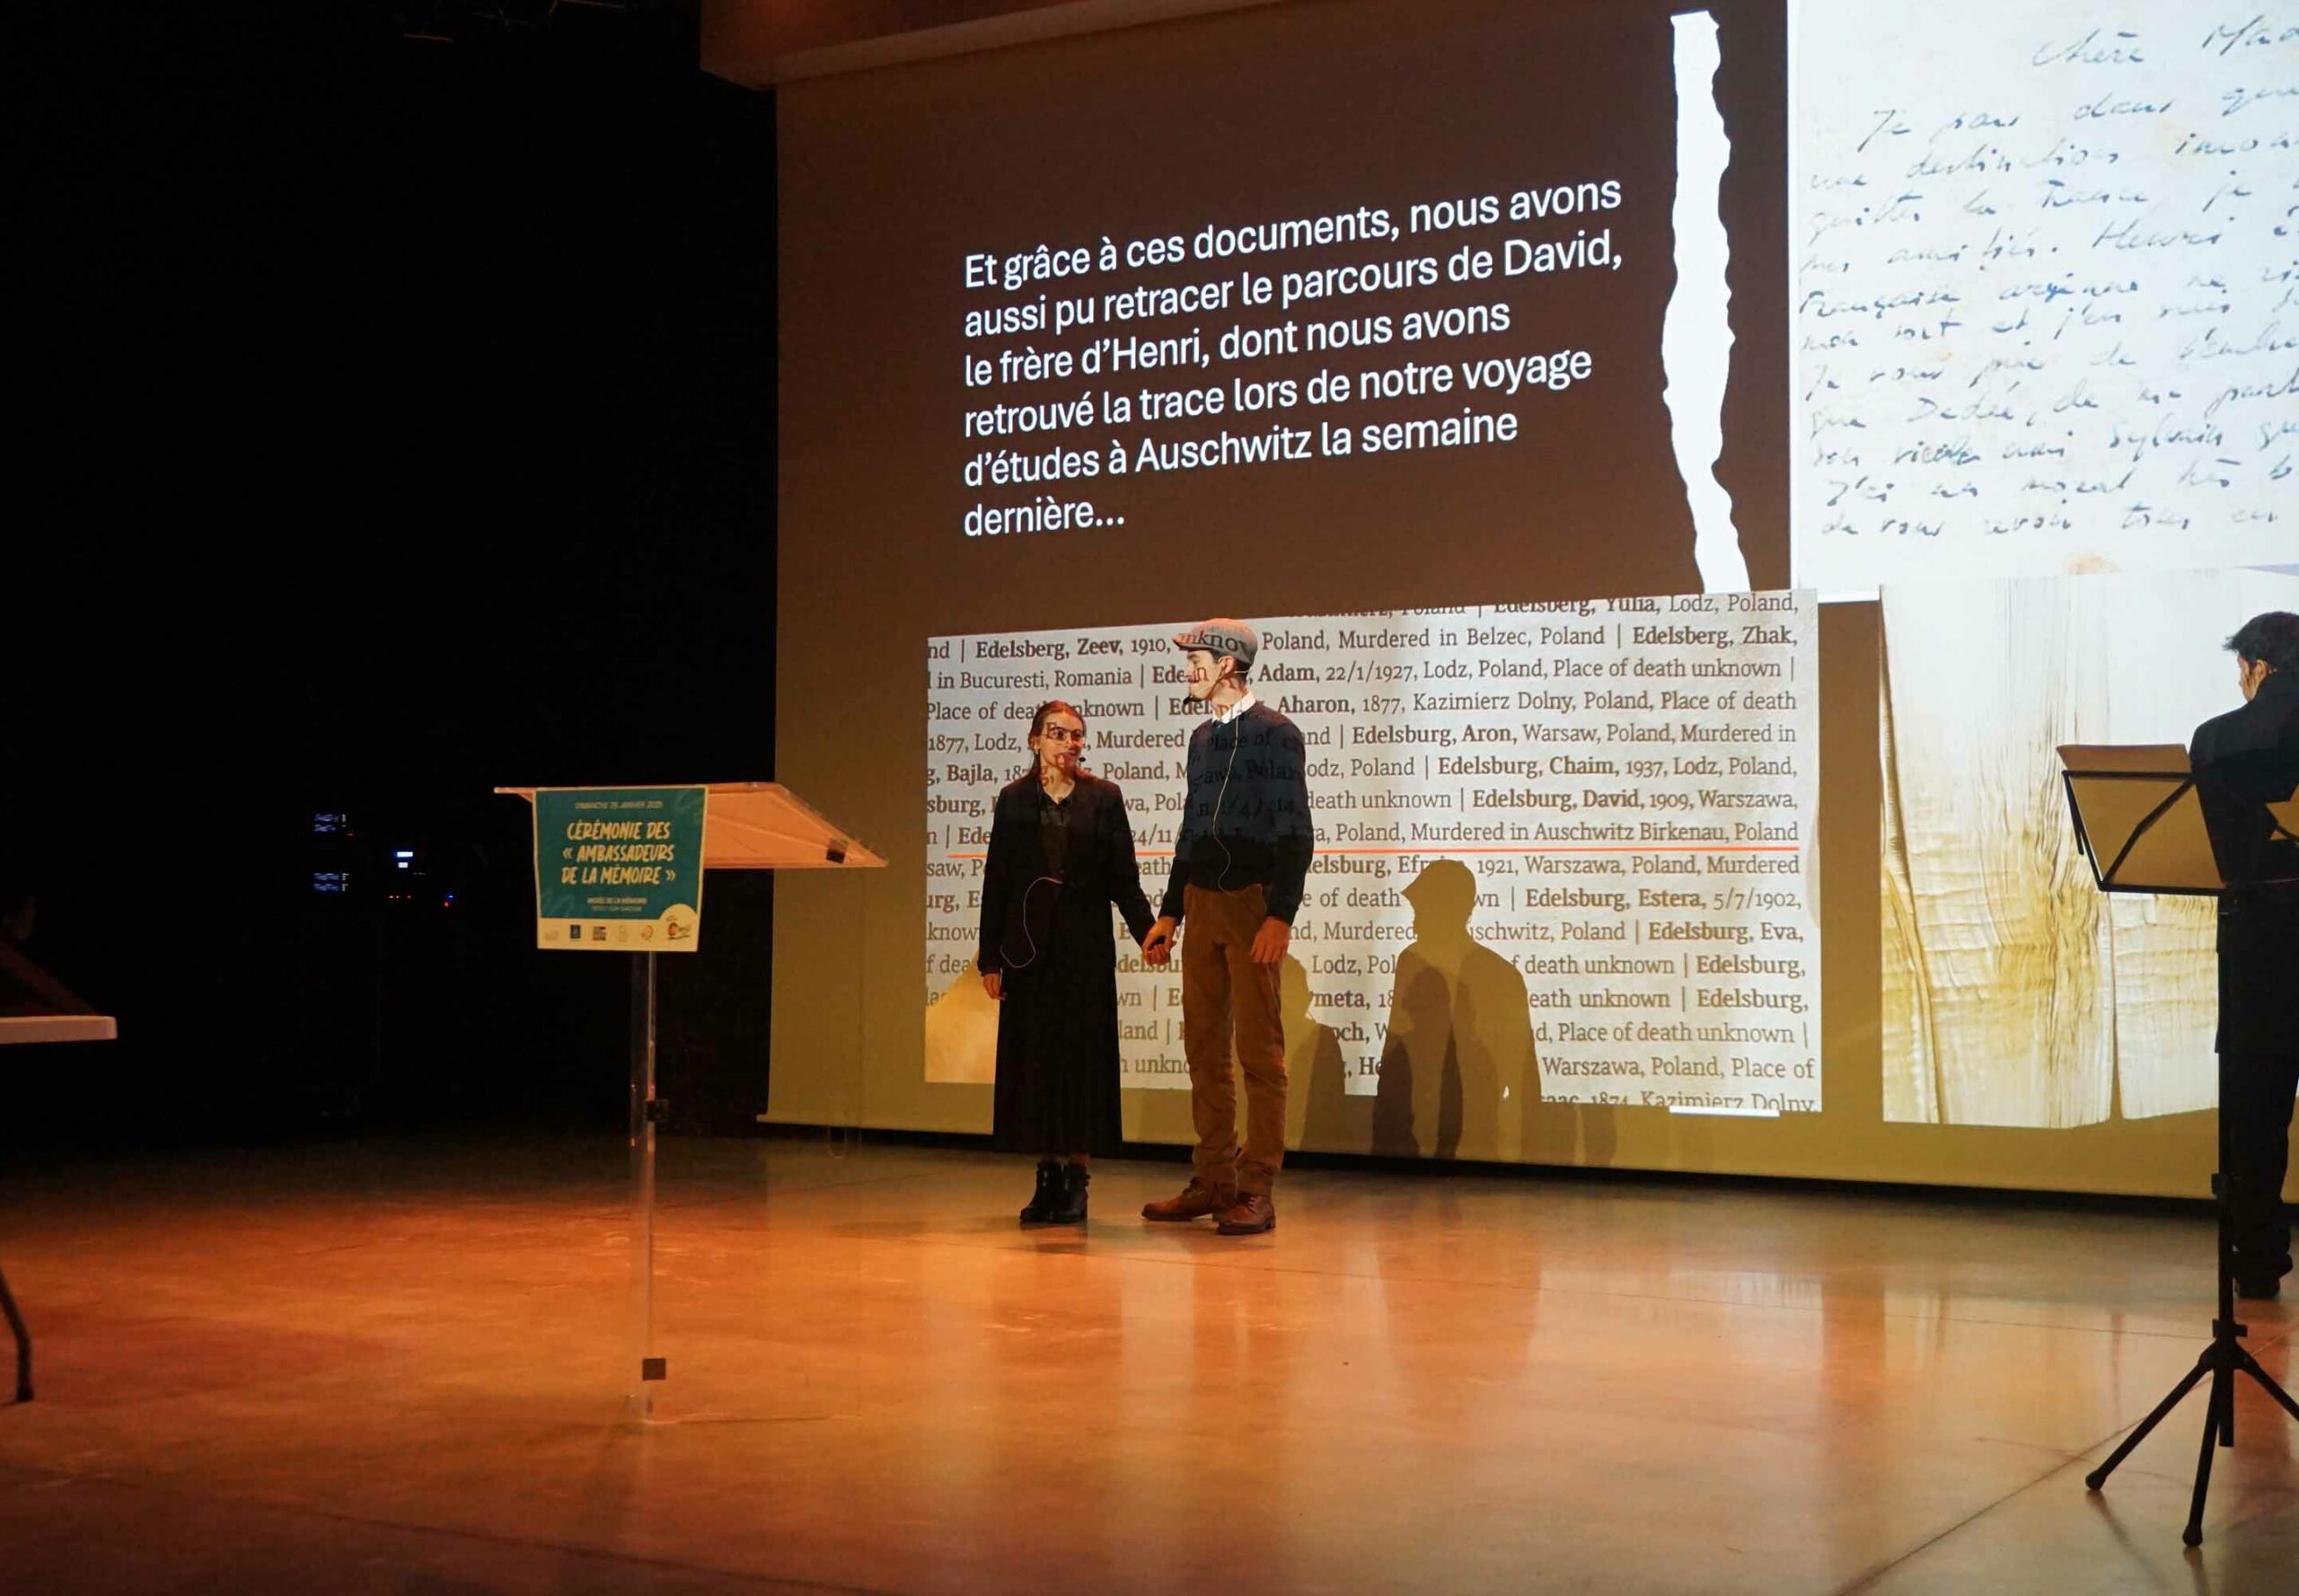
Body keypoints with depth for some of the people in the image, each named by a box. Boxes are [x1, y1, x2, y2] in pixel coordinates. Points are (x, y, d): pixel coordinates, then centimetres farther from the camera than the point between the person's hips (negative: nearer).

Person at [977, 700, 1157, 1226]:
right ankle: (1048, 1175, 10)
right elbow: (996, 881, 5)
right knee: (1032, 1057, 2)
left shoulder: (1104, 797, 3)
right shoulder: (1014, 799, 5)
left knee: (1082, 1055, -1)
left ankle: (1077, 1177, 4)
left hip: (1085, 945, -1)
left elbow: (1124, 878, 2)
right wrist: (990, 957, 1)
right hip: (1030, 944, 1)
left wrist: (1147, 933, -12)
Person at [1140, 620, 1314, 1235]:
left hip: (1252, 904, -8)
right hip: (1201, 903, 8)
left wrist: (1280, 918, -19)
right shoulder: (1202, 737, 16)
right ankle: (1213, 1179, 17)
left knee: (1259, 1051, -4)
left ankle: (1257, 1190, -1)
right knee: (1204, 1047, 10)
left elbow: (1296, 834, -12)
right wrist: (1169, 913, 19)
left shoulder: (1274, 733, -7)